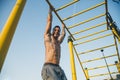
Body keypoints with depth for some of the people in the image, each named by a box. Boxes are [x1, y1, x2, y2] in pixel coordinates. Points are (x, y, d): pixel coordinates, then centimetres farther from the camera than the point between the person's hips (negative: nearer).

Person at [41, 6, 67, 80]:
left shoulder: (58, 41, 27)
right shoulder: (48, 37, 13)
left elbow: (63, 34, 46)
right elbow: (49, 21, 16)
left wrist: (63, 27, 59)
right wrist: (50, 10, 24)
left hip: (58, 68, 6)